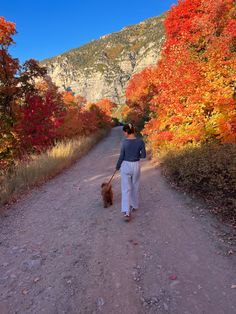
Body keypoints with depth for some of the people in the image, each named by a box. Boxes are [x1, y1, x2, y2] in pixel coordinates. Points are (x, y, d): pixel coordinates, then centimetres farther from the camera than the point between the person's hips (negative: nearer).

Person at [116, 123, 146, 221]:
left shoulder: (124, 142, -14)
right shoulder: (140, 141, -9)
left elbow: (121, 157, -9)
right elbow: (143, 155, -3)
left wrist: (117, 167, 6)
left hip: (125, 166, -2)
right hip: (136, 166, 2)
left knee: (126, 189, 2)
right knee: (135, 186, 21)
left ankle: (126, 212, -6)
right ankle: (134, 205, 37)